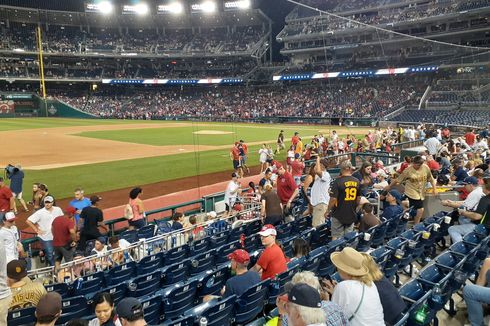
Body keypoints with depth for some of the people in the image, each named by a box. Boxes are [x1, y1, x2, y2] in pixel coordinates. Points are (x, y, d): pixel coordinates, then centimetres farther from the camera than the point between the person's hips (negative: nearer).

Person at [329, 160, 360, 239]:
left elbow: (333, 199, -17)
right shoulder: (357, 182, 2)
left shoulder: (338, 182, -15)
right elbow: (358, 199, 10)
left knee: (336, 237, 5)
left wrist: (328, 210, -3)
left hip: (339, 215, -4)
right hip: (352, 215, 5)